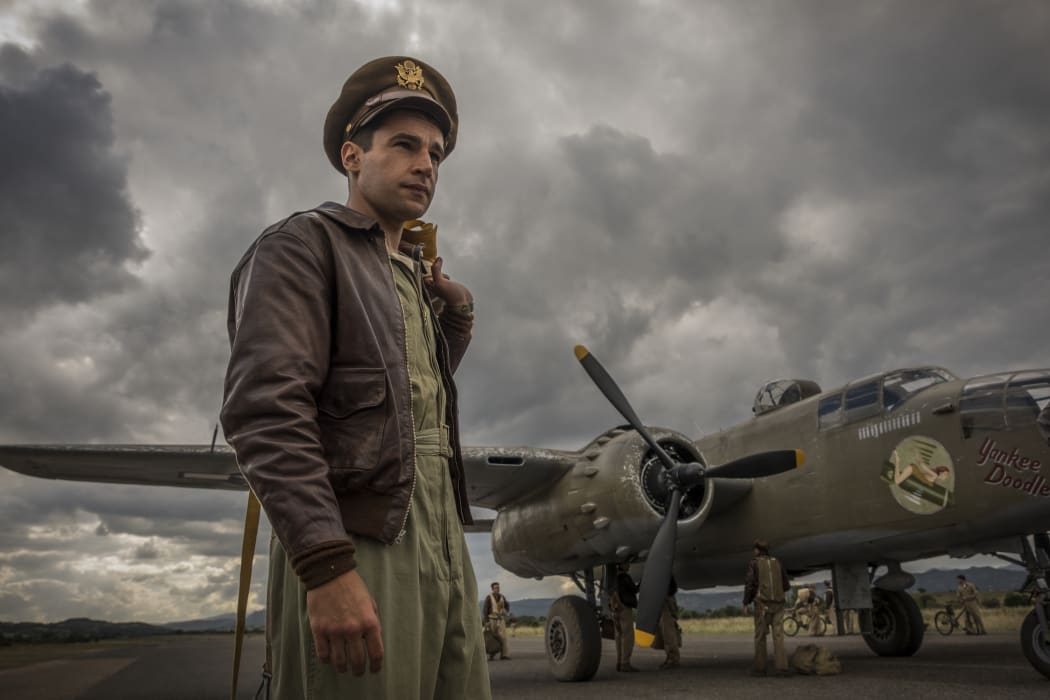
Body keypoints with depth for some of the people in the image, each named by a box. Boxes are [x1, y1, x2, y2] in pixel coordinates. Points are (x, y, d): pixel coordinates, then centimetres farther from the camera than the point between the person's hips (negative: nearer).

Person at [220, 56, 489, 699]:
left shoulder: (414, 279, 22)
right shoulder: (302, 245, -1)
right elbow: (265, 406, -15)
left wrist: (460, 315, 17)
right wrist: (327, 567, -25)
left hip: (443, 543, 8)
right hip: (350, 545, -7)